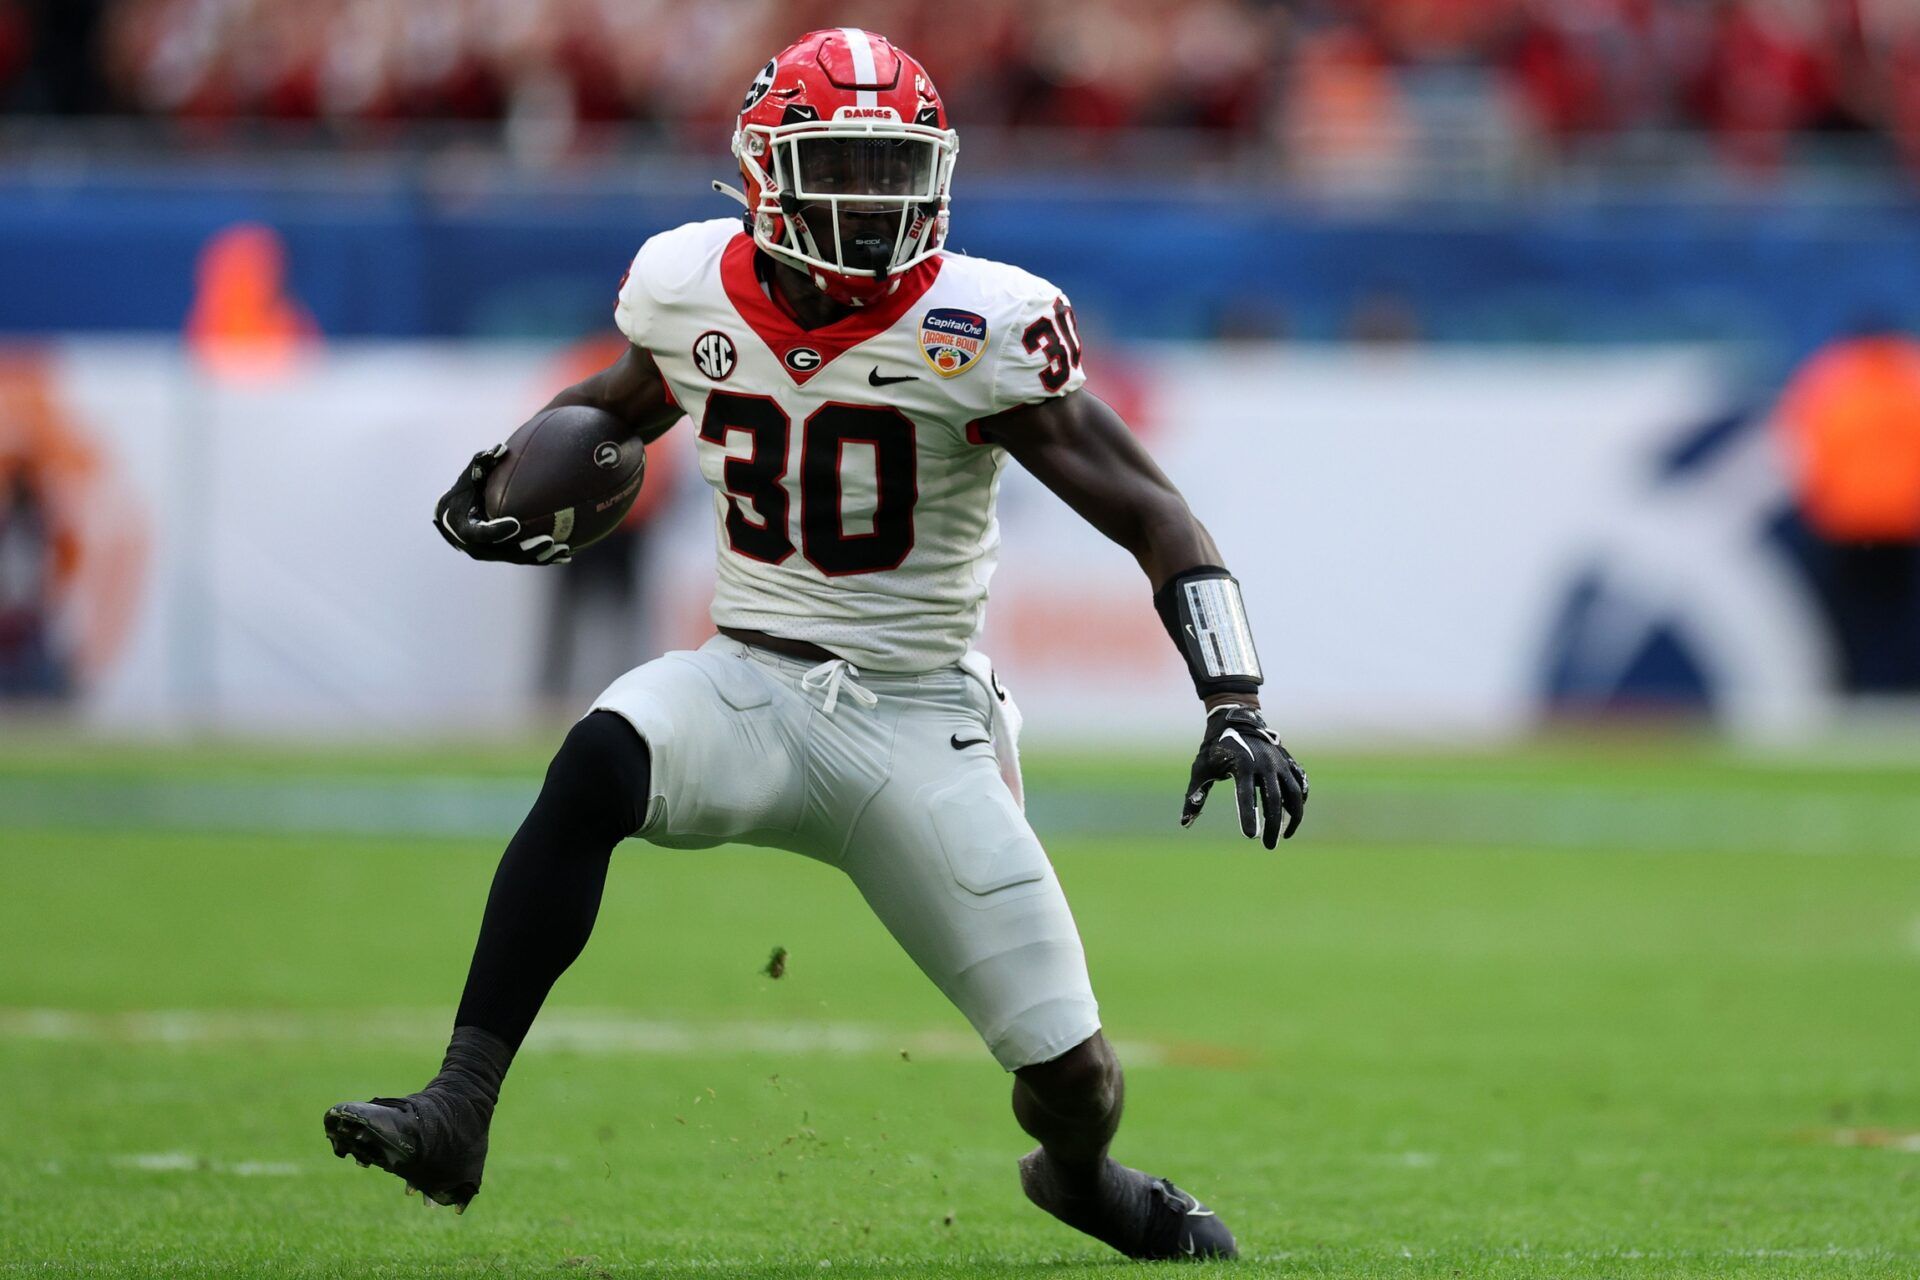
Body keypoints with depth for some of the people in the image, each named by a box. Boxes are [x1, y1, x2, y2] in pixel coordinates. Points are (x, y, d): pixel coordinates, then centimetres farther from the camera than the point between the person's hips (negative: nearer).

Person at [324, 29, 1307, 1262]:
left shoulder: (972, 331, -14)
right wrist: (491, 488, 4)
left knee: (1074, 1079, -2)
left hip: (916, 720, -2)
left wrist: (1235, 704, -23)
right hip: (749, 686, 2)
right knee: (599, 764, -34)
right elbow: (619, 402, 23)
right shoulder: (695, 295, -2)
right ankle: (456, 1111, -35)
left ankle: (1080, 1175, 38)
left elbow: (1156, 519, -12)